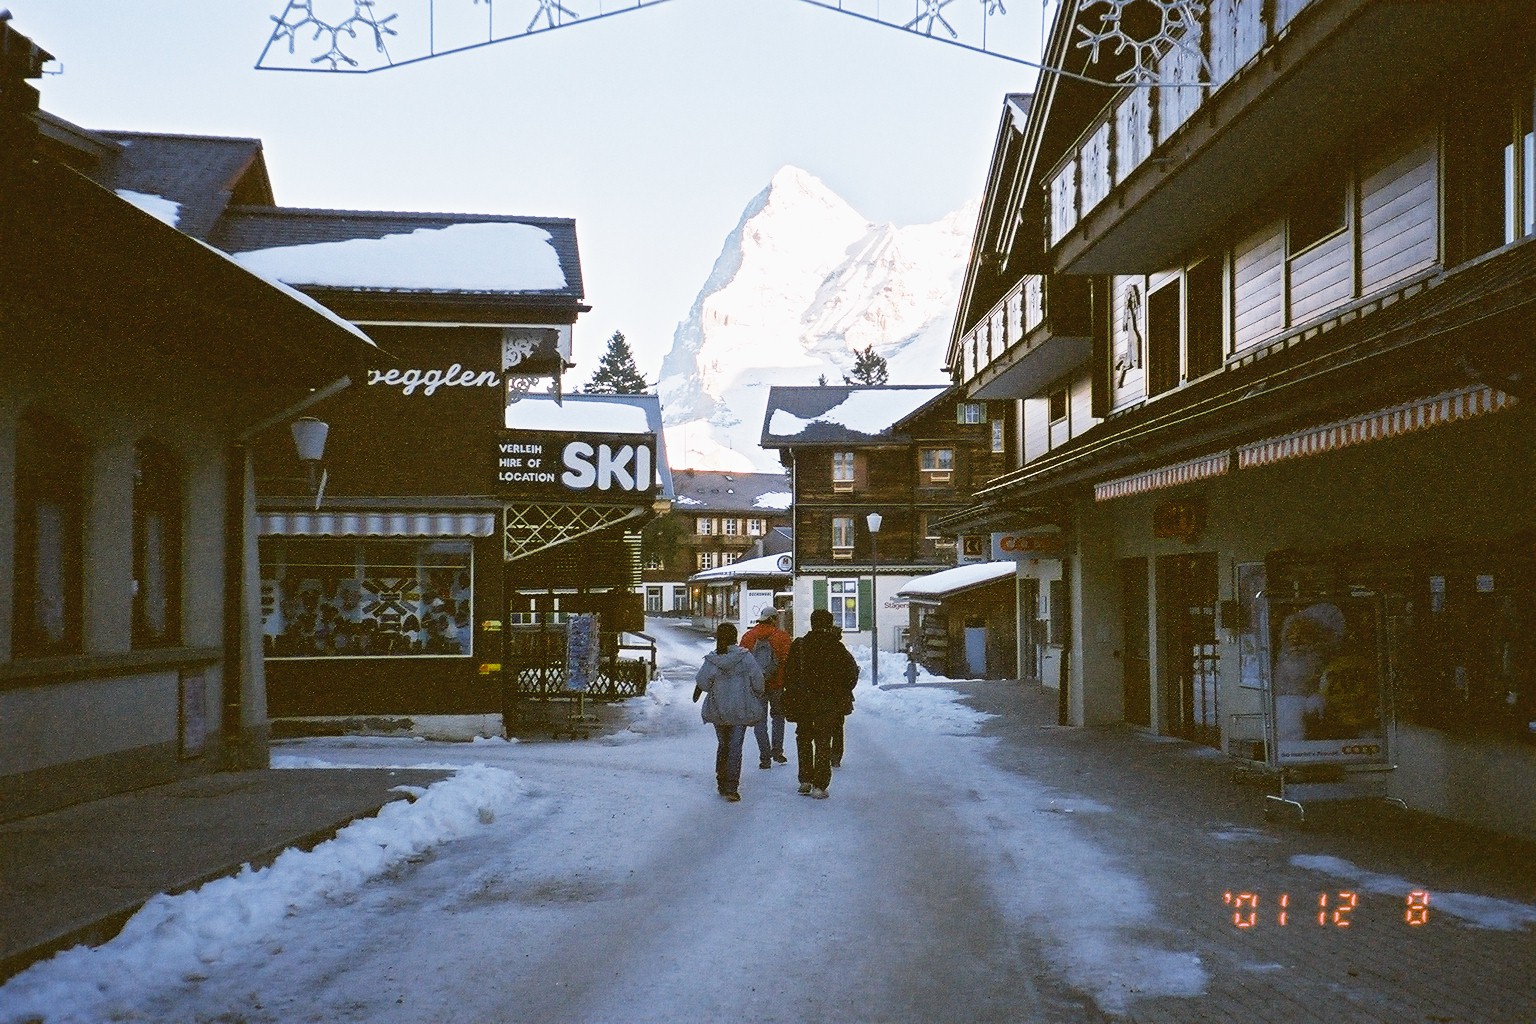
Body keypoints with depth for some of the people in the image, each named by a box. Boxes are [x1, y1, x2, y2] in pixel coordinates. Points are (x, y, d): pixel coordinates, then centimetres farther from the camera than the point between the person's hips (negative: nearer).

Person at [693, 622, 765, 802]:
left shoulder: (711, 660, -7)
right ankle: (731, 788, -5)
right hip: (740, 710, -2)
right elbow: (757, 681, -6)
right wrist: (758, 698, 11)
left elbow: (702, 683, -7)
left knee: (723, 744, 19)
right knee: (735, 747, 0)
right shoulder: (745, 657, -9)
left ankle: (721, 783, 24)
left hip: (718, 710, 2)